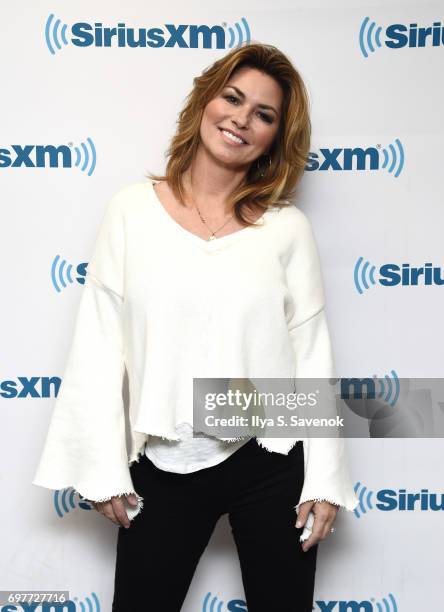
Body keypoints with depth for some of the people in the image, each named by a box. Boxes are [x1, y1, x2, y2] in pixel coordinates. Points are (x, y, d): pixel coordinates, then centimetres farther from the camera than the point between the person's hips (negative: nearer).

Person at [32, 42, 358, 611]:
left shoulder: (287, 227, -1)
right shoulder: (132, 209, -1)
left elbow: (313, 352, 0)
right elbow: (99, 344, -1)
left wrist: (325, 477, -2)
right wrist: (104, 467, -2)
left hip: (272, 462, 0)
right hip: (163, 466, 0)